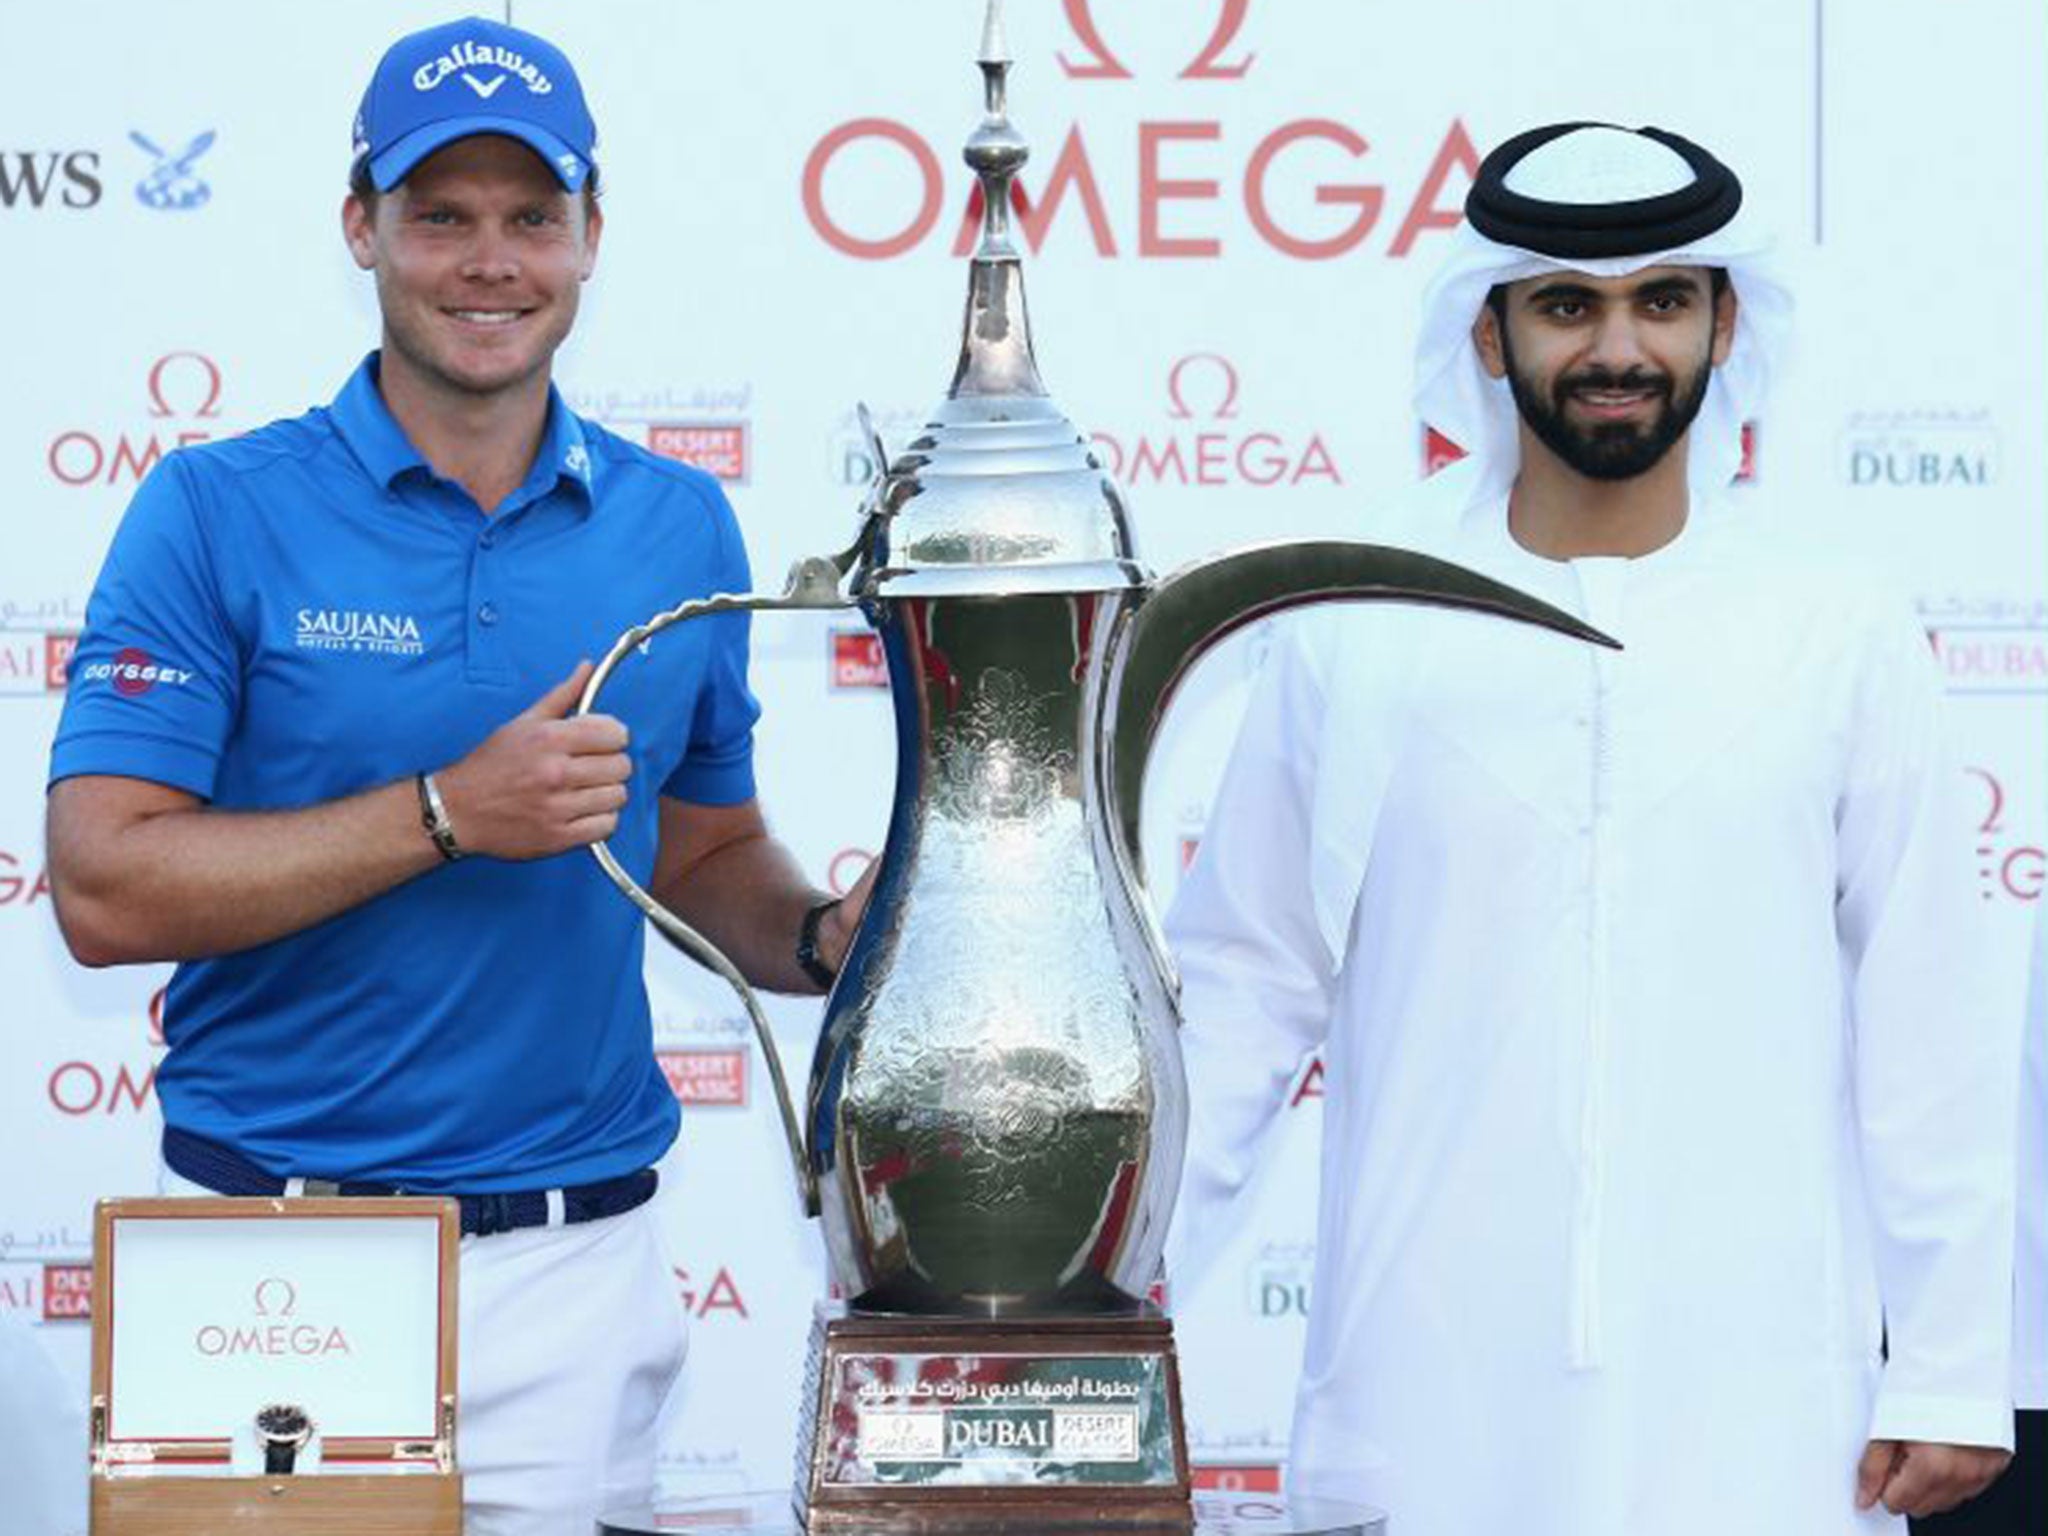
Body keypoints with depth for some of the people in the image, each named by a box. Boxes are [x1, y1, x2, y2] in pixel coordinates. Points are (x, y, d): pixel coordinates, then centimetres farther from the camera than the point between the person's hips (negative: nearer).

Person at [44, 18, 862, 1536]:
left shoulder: (679, 529, 7)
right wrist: (451, 813, -18)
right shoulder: (221, 513, -5)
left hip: (575, 1263, 3)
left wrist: (823, 942, -5)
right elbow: (105, 890, -12)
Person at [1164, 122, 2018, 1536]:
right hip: (1428, 1405, 0)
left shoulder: (1839, 638, 4)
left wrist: (1952, 1375, 0)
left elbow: (1928, 1032, 4)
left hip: (1754, 1412, 0)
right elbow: (1242, 990, 9)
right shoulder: (1358, 638, 4)